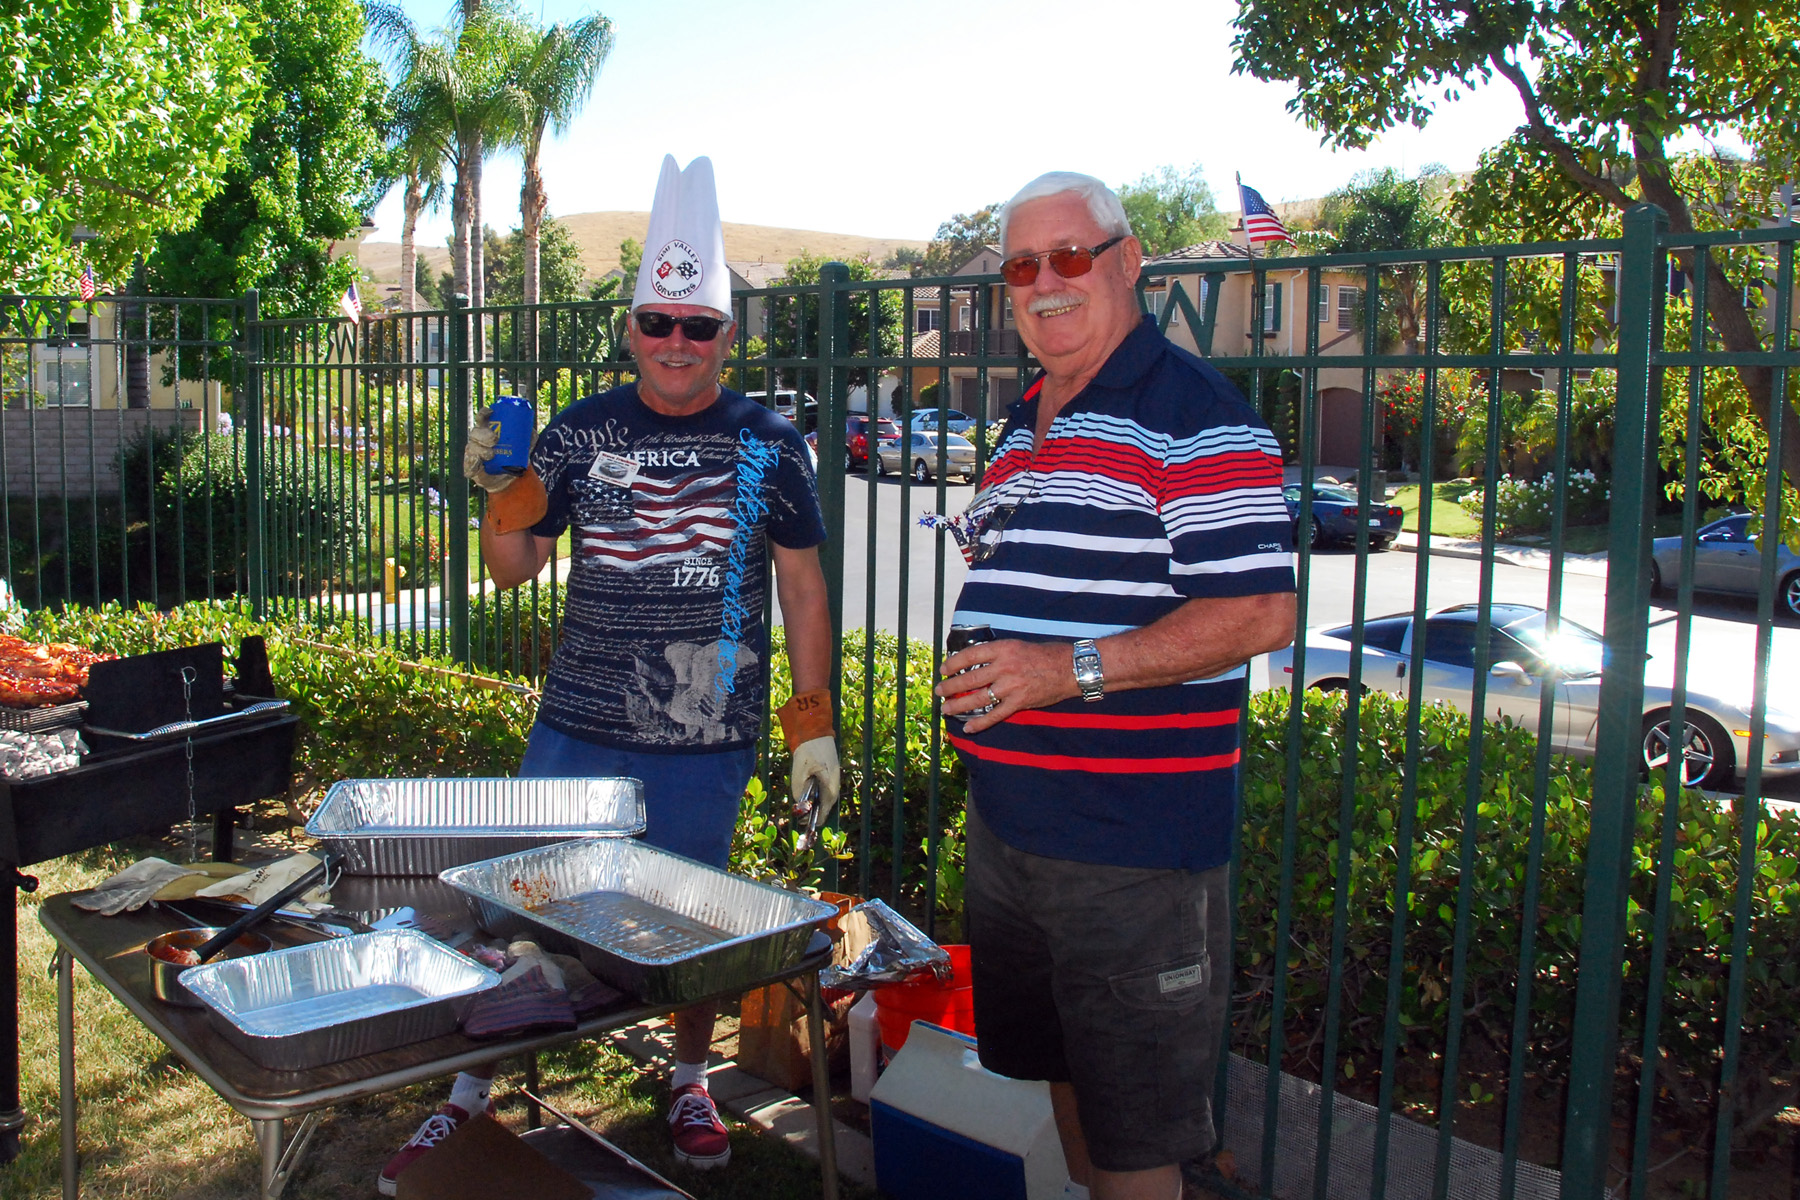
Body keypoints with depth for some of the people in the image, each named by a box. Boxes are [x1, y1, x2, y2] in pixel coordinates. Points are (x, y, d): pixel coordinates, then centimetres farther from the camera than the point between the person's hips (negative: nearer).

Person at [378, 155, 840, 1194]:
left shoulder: (768, 444, 0)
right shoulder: (580, 433, 3)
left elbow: (803, 588, 4)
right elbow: (511, 569, 9)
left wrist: (815, 724, 0)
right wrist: (503, 489, -11)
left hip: (708, 737, -1)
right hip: (577, 726, 2)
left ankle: (690, 1079, 35)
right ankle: (471, 1093, 25)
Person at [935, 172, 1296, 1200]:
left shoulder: (1192, 415, -13)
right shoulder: (1025, 427, 15)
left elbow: (1262, 613, -21)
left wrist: (1073, 668, -25)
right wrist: (980, 678, 10)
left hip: (1135, 837, -8)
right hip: (1009, 818, 9)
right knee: (1063, 1075, 23)